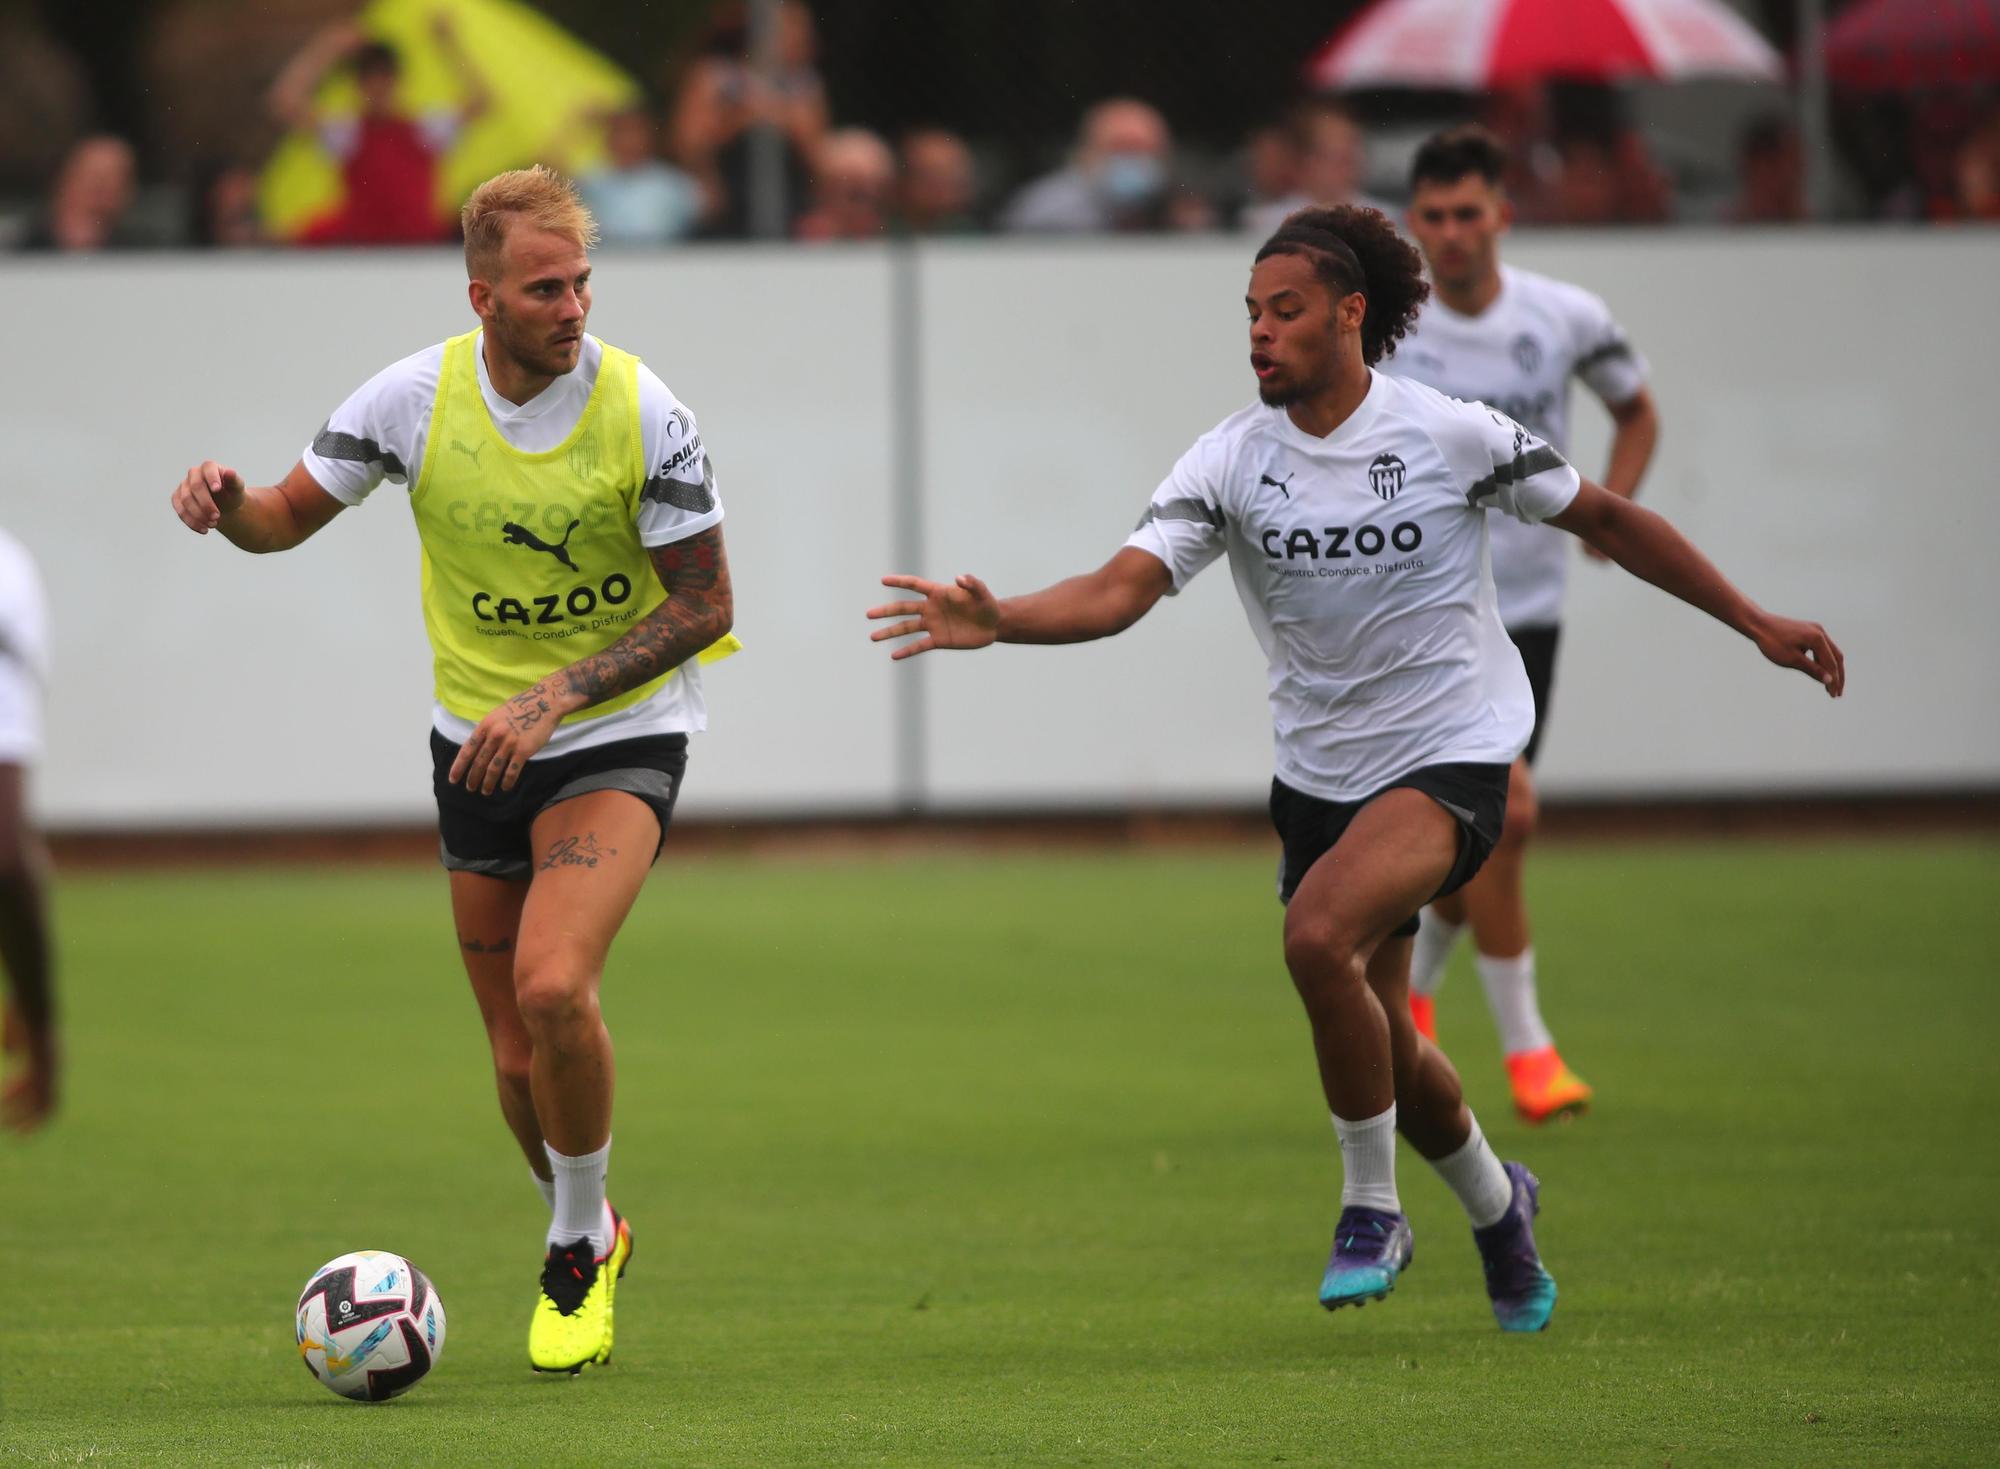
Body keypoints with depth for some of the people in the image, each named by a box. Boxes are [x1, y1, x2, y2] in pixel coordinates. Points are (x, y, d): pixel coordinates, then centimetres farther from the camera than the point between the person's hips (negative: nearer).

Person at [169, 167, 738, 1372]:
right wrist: (227, 502, -22)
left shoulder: (641, 413, -17)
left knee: (553, 988, -25)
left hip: (619, 739, -3)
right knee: (519, 1051, 5)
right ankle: (585, 1237, 34)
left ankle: (579, 1249, -2)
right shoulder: (414, 399, -10)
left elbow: (706, 605, -11)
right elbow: (293, 514, 3)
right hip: (478, 745, 3)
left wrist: (553, 698, -21)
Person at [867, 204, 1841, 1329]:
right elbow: (1124, 586, -17)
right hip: (1320, 768, 5)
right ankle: (1495, 1202, 41)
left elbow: (1607, 520, 0)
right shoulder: (1232, 461, -6)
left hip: (1452, 753, -5)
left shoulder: (1452, 435, -12)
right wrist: (1000, 622, -37)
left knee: (1320, 933, -29)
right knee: (1379, 1043, 10)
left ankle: (1373, 1207, -11)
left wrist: (1755, 623, 3)